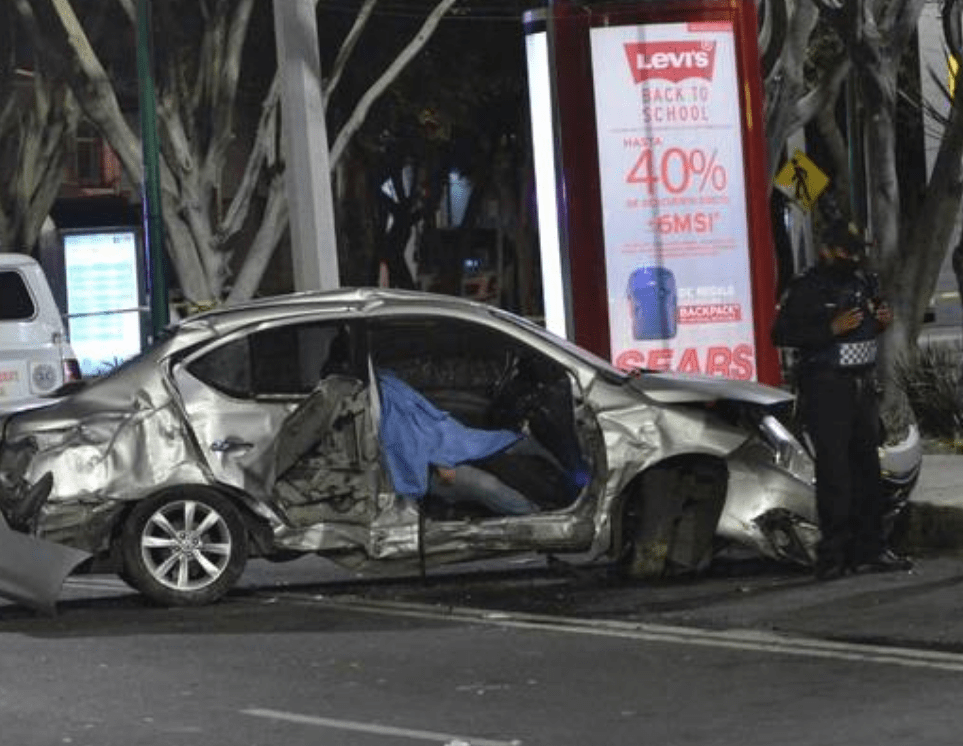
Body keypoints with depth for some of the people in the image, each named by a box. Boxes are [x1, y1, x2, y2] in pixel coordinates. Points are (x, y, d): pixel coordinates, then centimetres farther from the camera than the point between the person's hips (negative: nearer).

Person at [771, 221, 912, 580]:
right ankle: (833, 554, -9)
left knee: (867, 465, 8)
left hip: (863, 384, 7)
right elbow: (781, 334, -14)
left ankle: (869, 549, 14)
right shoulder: (805, 288, -9)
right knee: (834, 469, -10)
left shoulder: (865, 281, 13)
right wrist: (831, 328, -22)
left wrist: (884, 319, 4)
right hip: (825, 386, -7)